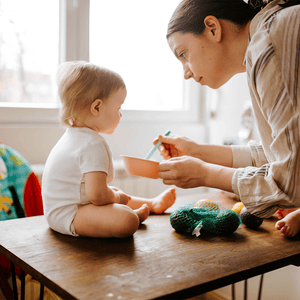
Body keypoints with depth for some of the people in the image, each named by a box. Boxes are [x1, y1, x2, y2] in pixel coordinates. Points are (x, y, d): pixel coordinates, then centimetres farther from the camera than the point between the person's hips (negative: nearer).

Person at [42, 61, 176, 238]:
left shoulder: (74, 136, 11)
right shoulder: (93, 145, -25)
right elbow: (97, 194, -30)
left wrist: (110, 192, 17)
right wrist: (116, 197, -9)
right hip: (68, 215, -12)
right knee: (127, 221, -29)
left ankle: (152, 204, 42)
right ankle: (138, 213, -1)